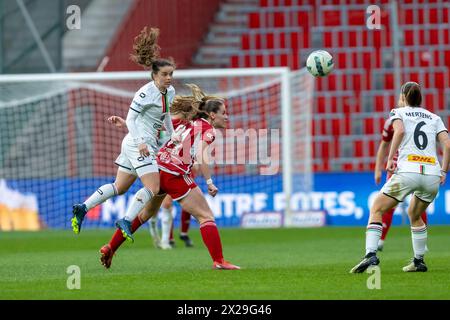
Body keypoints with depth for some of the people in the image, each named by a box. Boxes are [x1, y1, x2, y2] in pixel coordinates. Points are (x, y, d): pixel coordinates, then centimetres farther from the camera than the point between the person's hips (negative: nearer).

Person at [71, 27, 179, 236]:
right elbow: (130, 118, -16)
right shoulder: (146, 92, -16)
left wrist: (172, 135, 22)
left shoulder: (169, 92, 10)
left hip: (141, 144, 9)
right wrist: (140, 142, -26)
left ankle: (83, 208, 13)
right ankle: (126, 221, -13)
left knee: (119, 187, 12)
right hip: (138, 143, -9)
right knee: (153, 188, -16)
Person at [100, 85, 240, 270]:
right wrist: (209, 183, -17)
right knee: (206, 216, -3)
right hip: (176, 175, -8)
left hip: (157, 168, 8)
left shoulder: (186, 122, 18)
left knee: (146, 213, 26)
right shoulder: (207, 129, -4)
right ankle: (218, 261, -12)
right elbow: (201, 158, -19)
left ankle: (110, 248, 31)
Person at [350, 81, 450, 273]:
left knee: (376, 210, 4)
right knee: (414, 215, 29)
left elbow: (400, 130, -13)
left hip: (407, 171, -4)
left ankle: (371, 255, -17)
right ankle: (419, 262, 26)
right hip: (432, 175, 4)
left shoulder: (398, 112, 10)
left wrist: (390, 158, -13)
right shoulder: (434, 118, 19)